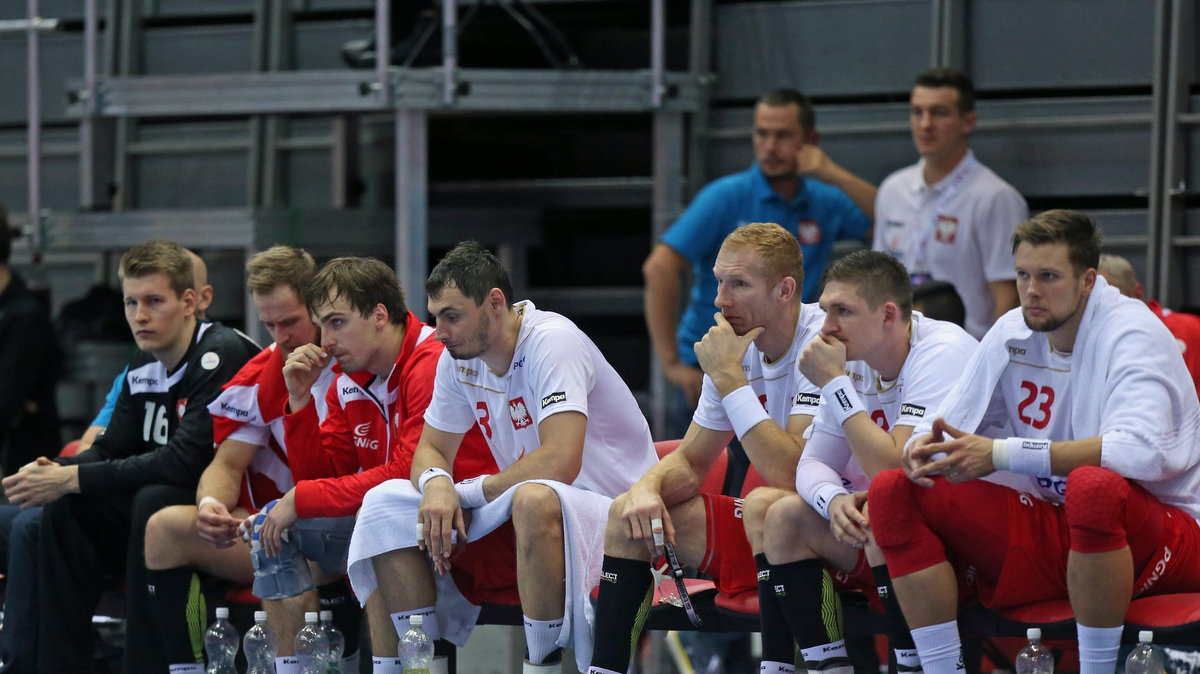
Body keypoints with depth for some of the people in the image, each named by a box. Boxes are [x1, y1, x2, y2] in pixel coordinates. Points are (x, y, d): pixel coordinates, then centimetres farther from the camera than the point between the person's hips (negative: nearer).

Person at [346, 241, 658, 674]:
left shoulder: (552, 342, -20)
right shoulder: (459, 358, 4)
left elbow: (559, 463, -31)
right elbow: (431, 450, 12)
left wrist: (472, 492, -16)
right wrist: (436, 483, -14)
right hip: (520, 514, 8)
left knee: (535, 499, -42)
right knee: (386, 504, -2)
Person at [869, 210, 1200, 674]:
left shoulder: (1131, 335, -15)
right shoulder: (1013, 333, 5)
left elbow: (1142, 451, -32)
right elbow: (949, 425, 13)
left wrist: (1002, 454, -32)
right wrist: (926, 447, -15)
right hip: (1054, 528, 7)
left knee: (1093, 485, -41)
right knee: (892, 492, -6)